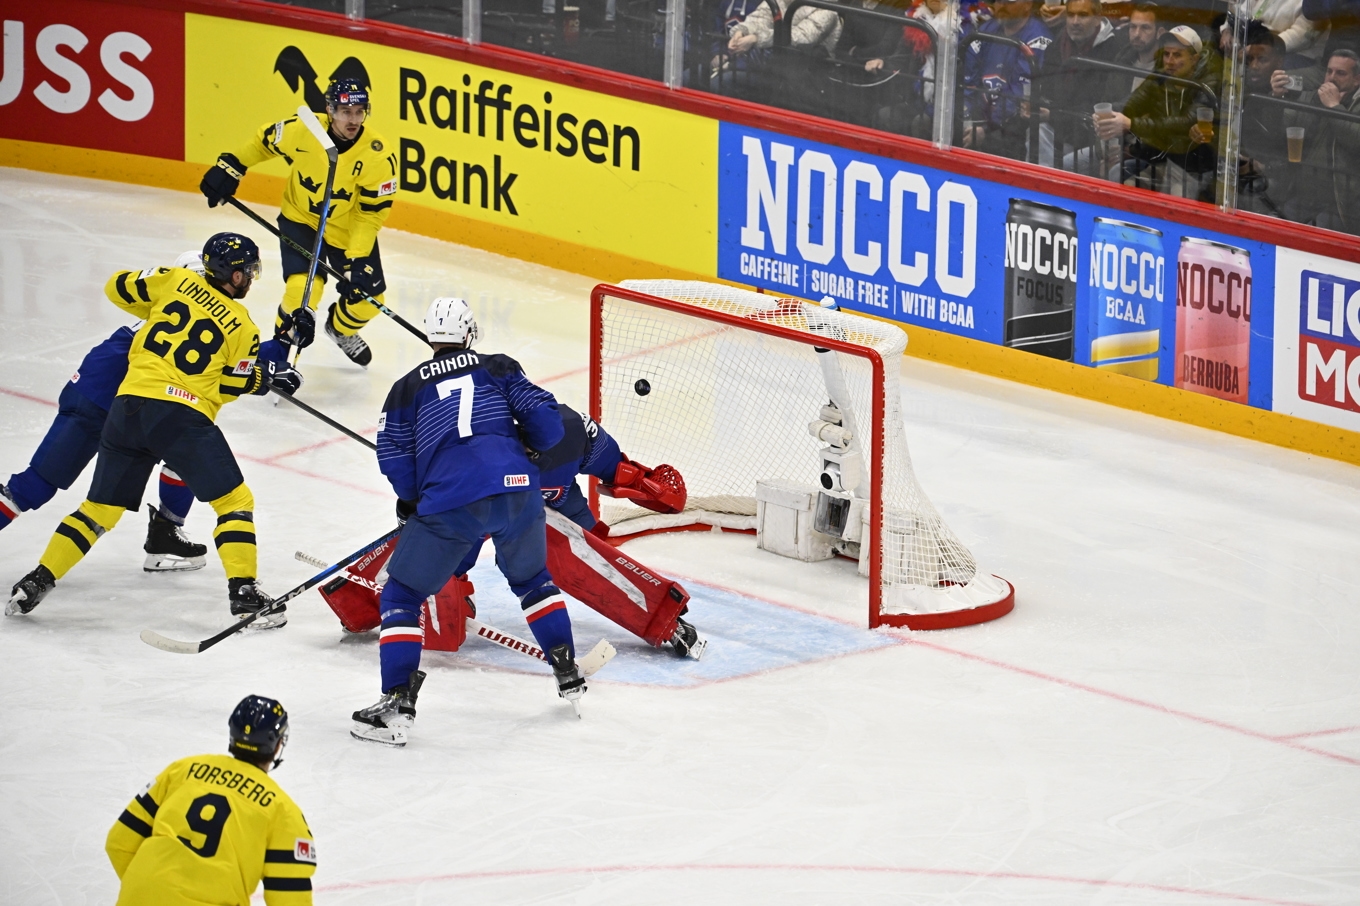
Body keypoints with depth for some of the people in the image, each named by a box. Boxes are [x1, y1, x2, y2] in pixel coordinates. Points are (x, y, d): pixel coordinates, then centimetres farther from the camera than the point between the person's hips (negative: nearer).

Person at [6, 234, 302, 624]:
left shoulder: (177, 281, 12)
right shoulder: (243, 326, 5)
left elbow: (118, 288, 19)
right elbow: (231, 386, 6)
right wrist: (268, 376, 22)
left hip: (128, 404, 5)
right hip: (182, 415, -5)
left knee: (100, 508, 14)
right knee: (234, 501, 4)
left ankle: (38, 581, 11)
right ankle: (243, 591, -7)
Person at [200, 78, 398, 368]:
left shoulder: (379, 155, -25)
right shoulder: (301, 130, -25)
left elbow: (371, 213, -19)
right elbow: (263, 141, -2)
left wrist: (357, 261, -24)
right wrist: (228, 168, -3)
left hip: (349, 230, 2)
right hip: (300, 220, -2)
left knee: (367, 295, 3)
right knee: (302, 288, -22)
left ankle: (341, 330, 40)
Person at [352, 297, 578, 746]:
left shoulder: (408, 388, 13)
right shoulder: (499, 368, 16)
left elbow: (395, 457, 7)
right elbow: (545, 420, 7)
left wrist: (410, 500, 25)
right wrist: (522, 443, 29)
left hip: (448, 504, -2)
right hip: (516, 490, 2)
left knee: (401, 596, 10)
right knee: (532, 579, 31)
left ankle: (397, 704, -3)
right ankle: (569, 676, 32)